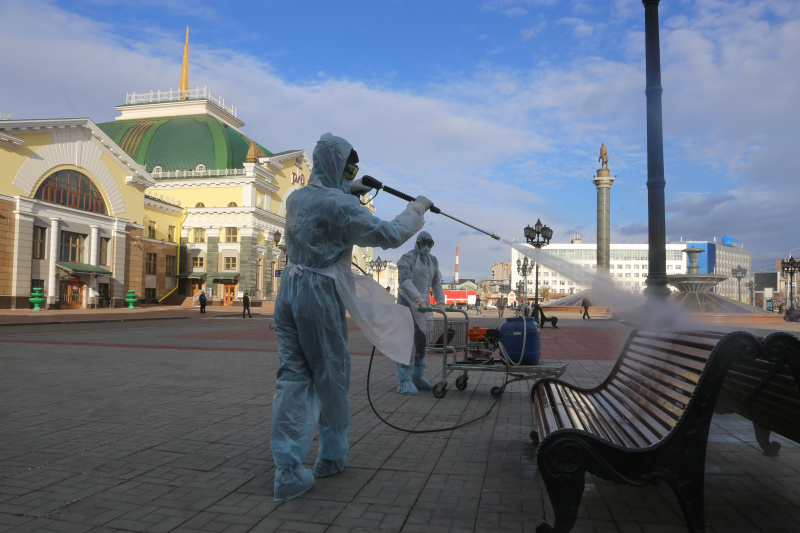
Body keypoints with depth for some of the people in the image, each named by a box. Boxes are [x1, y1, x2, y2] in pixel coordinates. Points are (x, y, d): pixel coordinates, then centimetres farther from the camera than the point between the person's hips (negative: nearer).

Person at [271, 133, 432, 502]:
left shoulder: (295, 198, 10)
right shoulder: (342, 205, -13)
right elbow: (389, 236, -11)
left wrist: (353, 190, 29)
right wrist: (417, 209, 4)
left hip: (289, 289, 7)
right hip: (321, 294, -7)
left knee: (292, 375, 6)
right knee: (331, 377, 9)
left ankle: (288, 469, 3)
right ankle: (332, 457, 24)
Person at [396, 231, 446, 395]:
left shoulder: (433, 260, 14)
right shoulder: (407, 258, -7)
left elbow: (436, 283, 16)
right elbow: (406, 281, -19)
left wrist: (440, 301, 1)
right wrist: (420, 300, -29)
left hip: (424, 303, 7)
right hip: (408, 302, -7)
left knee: (421, 341, 7)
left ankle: (418, 377, 15)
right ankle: (404, 381, -12)